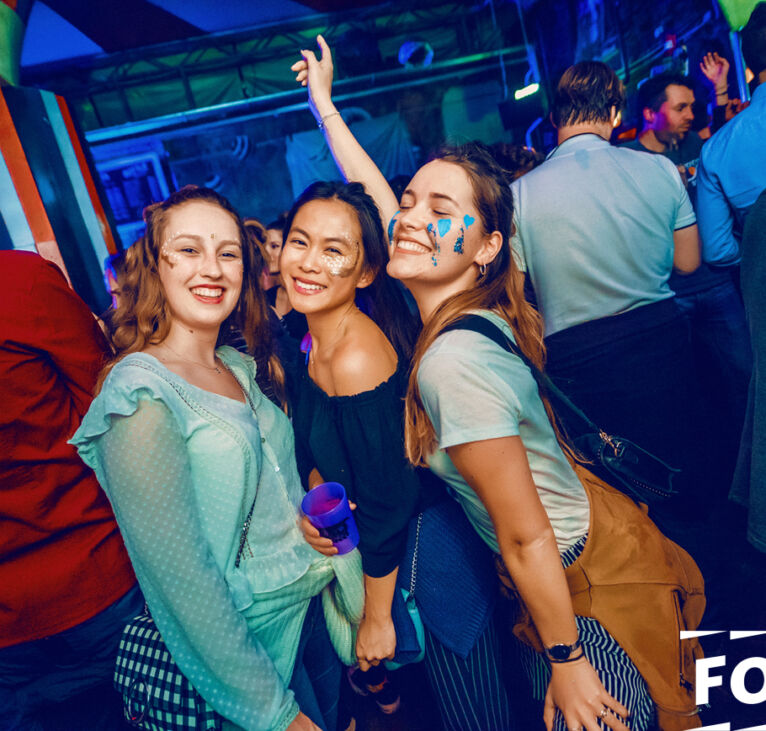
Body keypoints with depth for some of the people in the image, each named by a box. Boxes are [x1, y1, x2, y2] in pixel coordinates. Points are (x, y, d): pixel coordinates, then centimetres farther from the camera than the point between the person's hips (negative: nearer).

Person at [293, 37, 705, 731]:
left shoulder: (453, 361, -32)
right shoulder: (465, 303, -9)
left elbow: (526, 539, -25)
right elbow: (376, 202, 5)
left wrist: (566, 661, -11)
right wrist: (324, 104, 16)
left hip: (589, 579, -8)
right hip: (590, 541, 8)